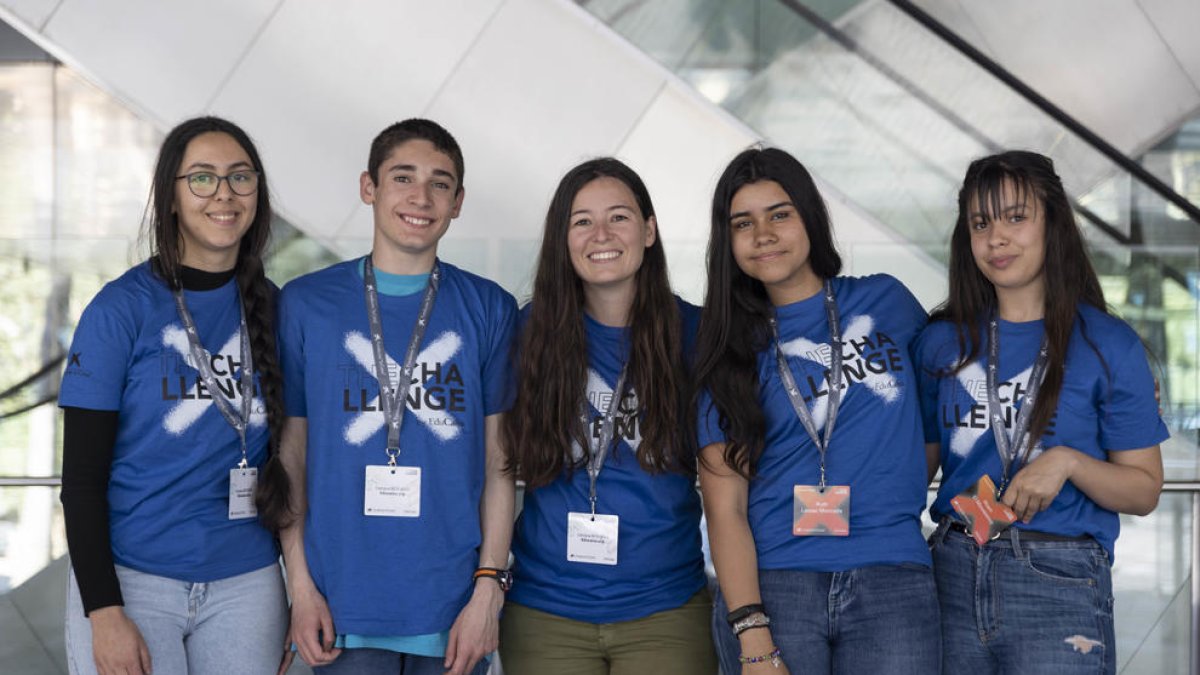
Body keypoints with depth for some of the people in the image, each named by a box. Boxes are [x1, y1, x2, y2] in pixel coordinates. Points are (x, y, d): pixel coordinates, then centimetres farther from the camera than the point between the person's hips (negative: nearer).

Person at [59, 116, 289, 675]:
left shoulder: (272, 309, 5)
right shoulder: (122, 308, -5)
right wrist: (104, 614, -12)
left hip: (247, 582, 3)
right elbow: (82, 476, -6)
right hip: (131, 579, -3)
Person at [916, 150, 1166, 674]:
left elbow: (1144, 490, 1)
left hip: (1059, 579, -3)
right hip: (953, 573, 3)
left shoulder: (1107, 345, -1)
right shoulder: (944, 341, 8)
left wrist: (1068, 462, -16)